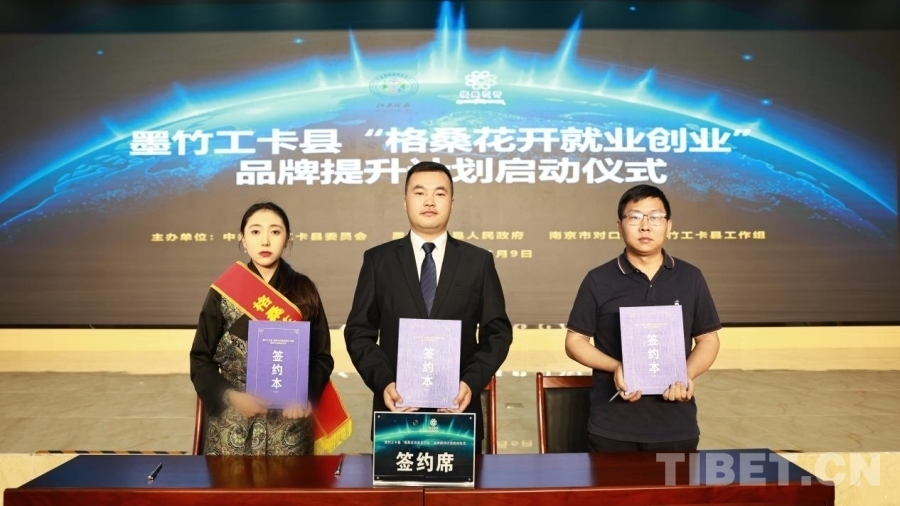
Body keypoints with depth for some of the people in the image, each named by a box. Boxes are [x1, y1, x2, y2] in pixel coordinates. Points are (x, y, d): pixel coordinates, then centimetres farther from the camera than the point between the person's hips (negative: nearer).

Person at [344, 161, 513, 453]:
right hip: (397, 407, 0)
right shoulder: (377, 260, 3)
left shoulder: (479, 261, 4)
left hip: (458, 408, 0)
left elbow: (498, 332, 3)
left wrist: (472, 382, -11)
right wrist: (383, 383, -13)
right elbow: (359, 332, 2)